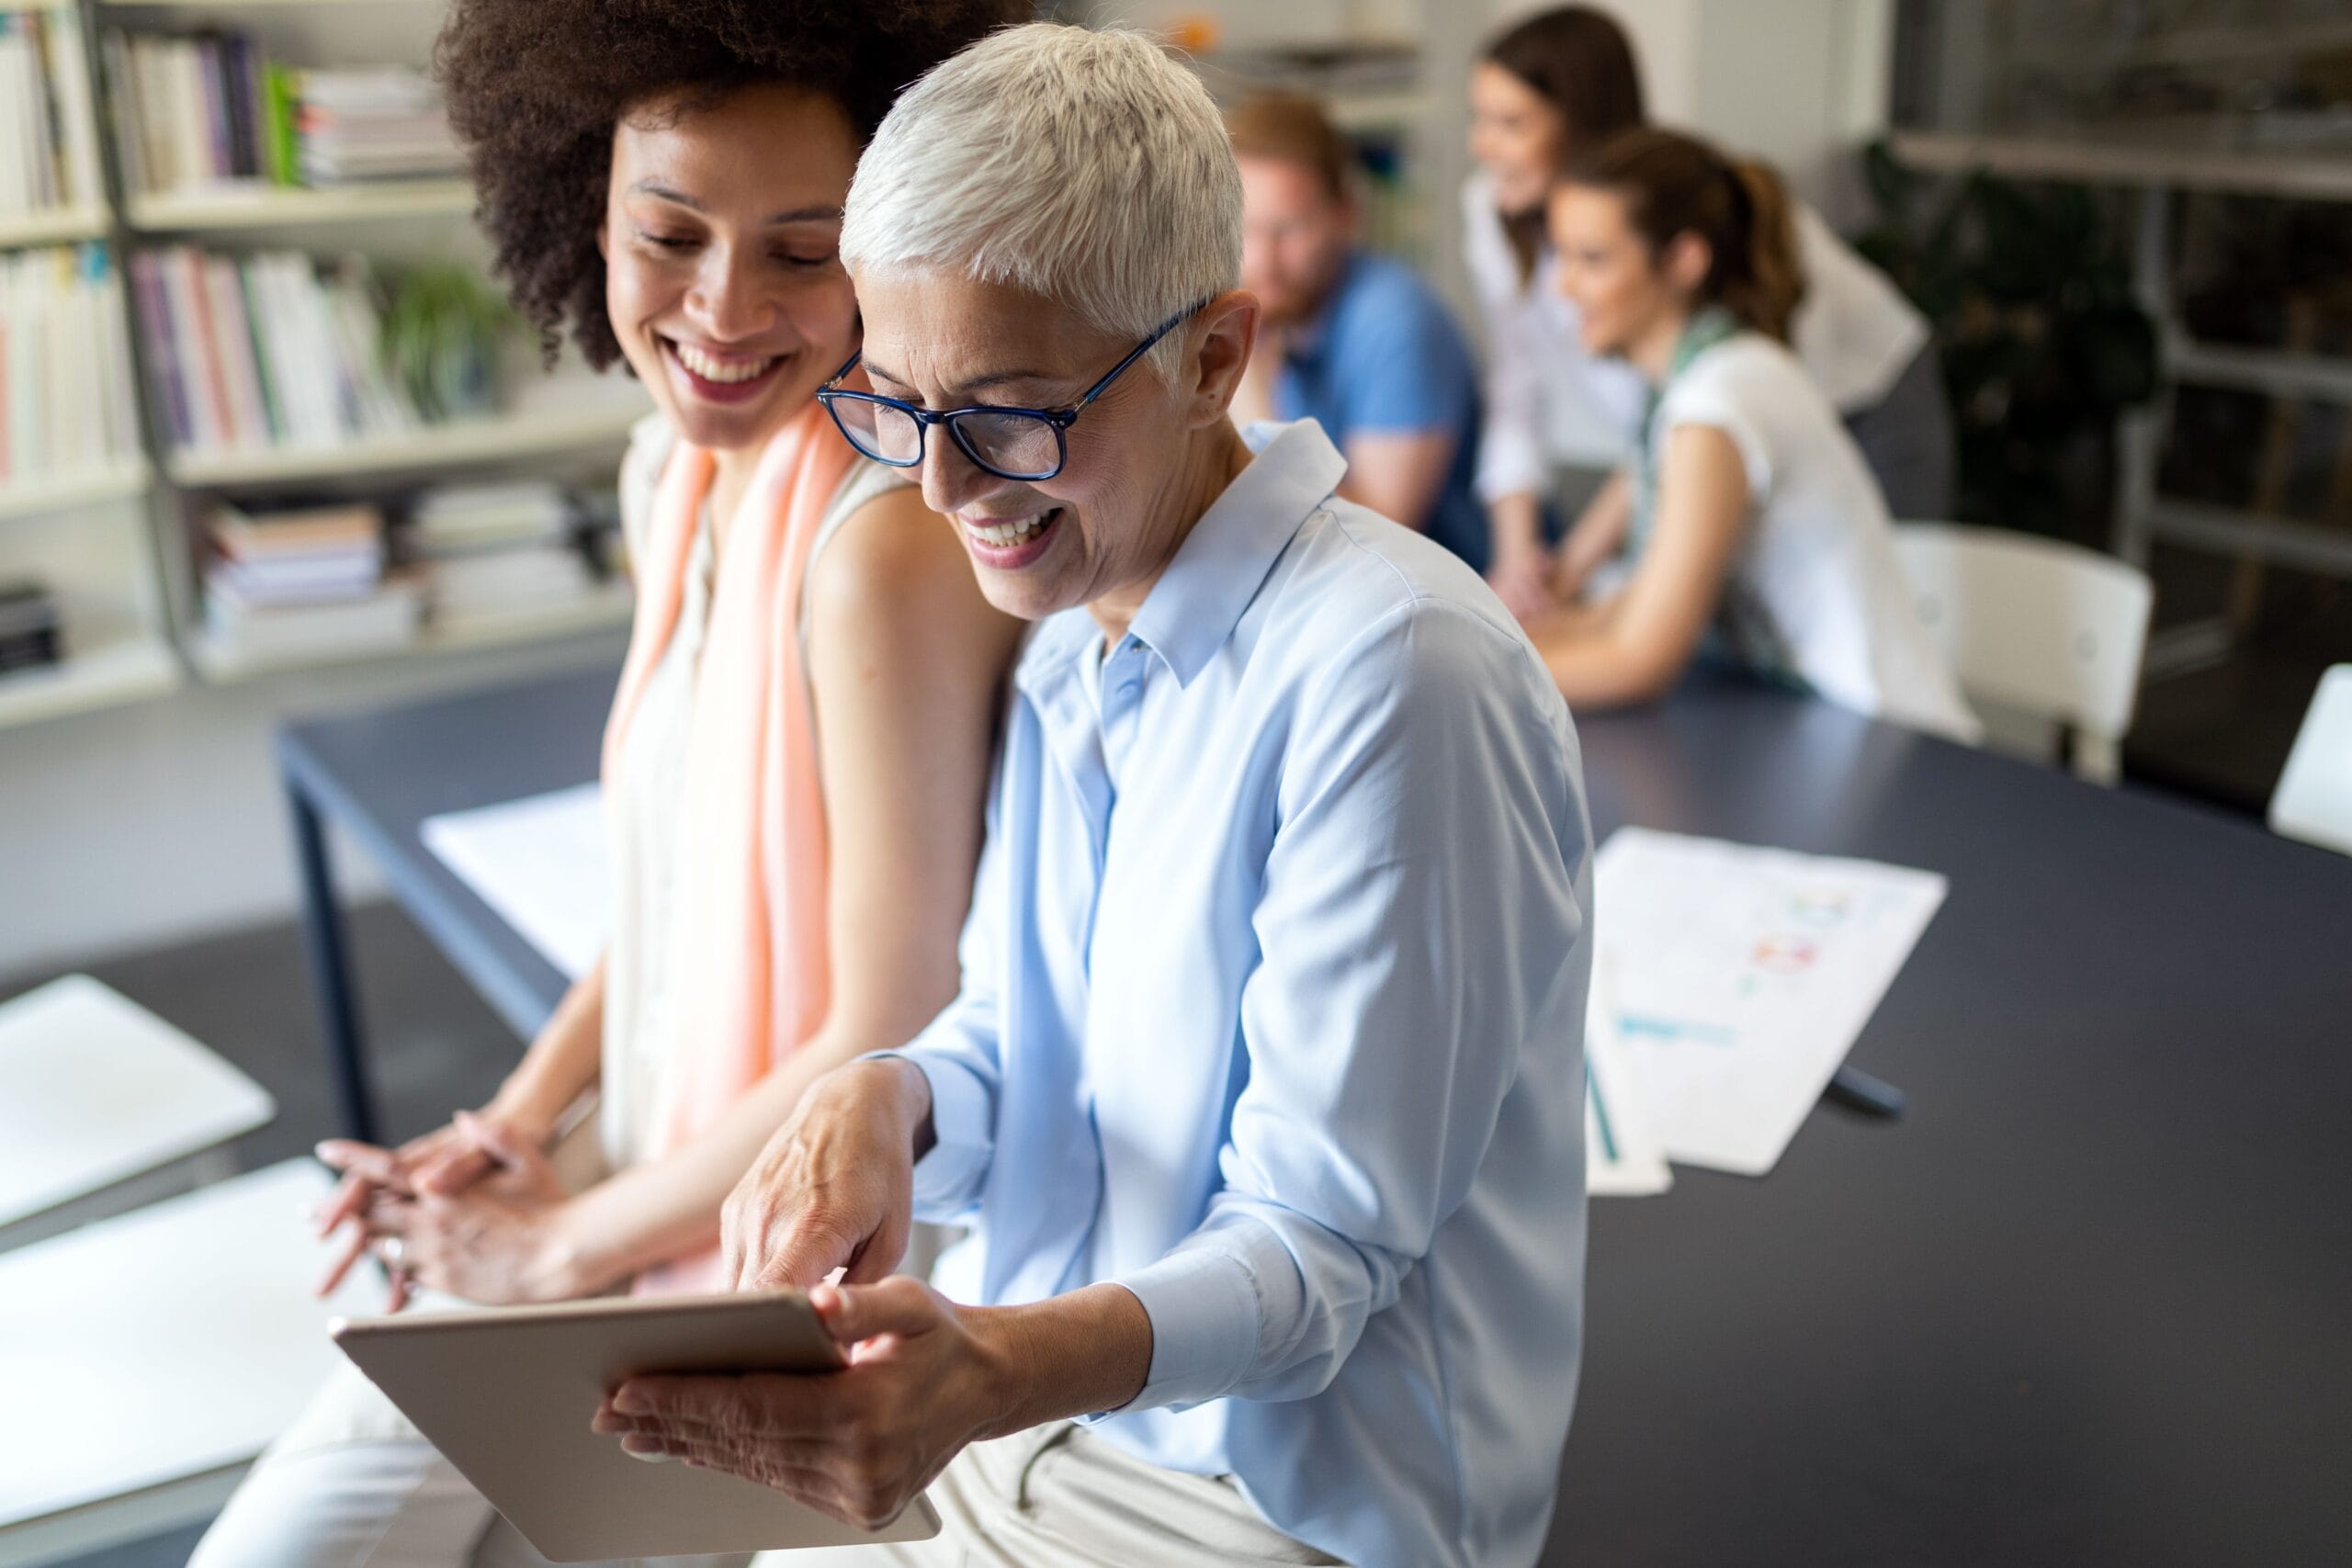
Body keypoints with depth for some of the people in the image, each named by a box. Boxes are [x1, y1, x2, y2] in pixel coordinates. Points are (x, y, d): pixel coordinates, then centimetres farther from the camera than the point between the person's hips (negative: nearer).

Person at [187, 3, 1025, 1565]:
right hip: (661, 1175, 7)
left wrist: (571, 1241, -10)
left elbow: (893, 1042, -23)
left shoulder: (888, 536, -26)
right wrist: (521, 1114, 5)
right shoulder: (674, 470, 2)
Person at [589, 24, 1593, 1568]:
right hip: (1025, 1418, 7)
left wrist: (999, 1369, -37)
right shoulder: (1067, 640, 4)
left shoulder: (1390, 673, -23)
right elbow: (1015, 1058, 8)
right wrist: (887, 1103, -15)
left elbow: (1322, 1249, -20)